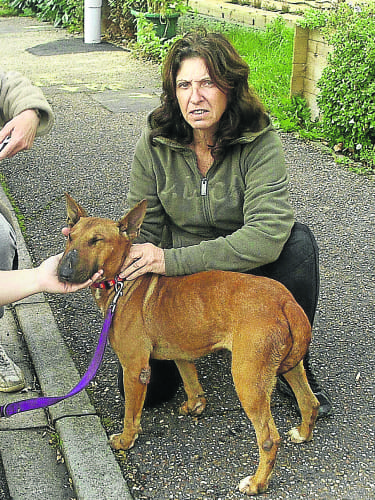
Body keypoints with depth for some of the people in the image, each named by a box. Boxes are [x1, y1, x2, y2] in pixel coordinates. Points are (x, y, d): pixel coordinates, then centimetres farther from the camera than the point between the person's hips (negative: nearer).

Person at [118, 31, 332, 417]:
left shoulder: (260, 142, -21)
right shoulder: (155, 143, -13)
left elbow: (267, 234, -34)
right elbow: (142, 229, -6)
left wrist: (172, 260, -38)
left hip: (244, 269, -1)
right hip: (176, 276, 2)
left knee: (298, 240, -33)